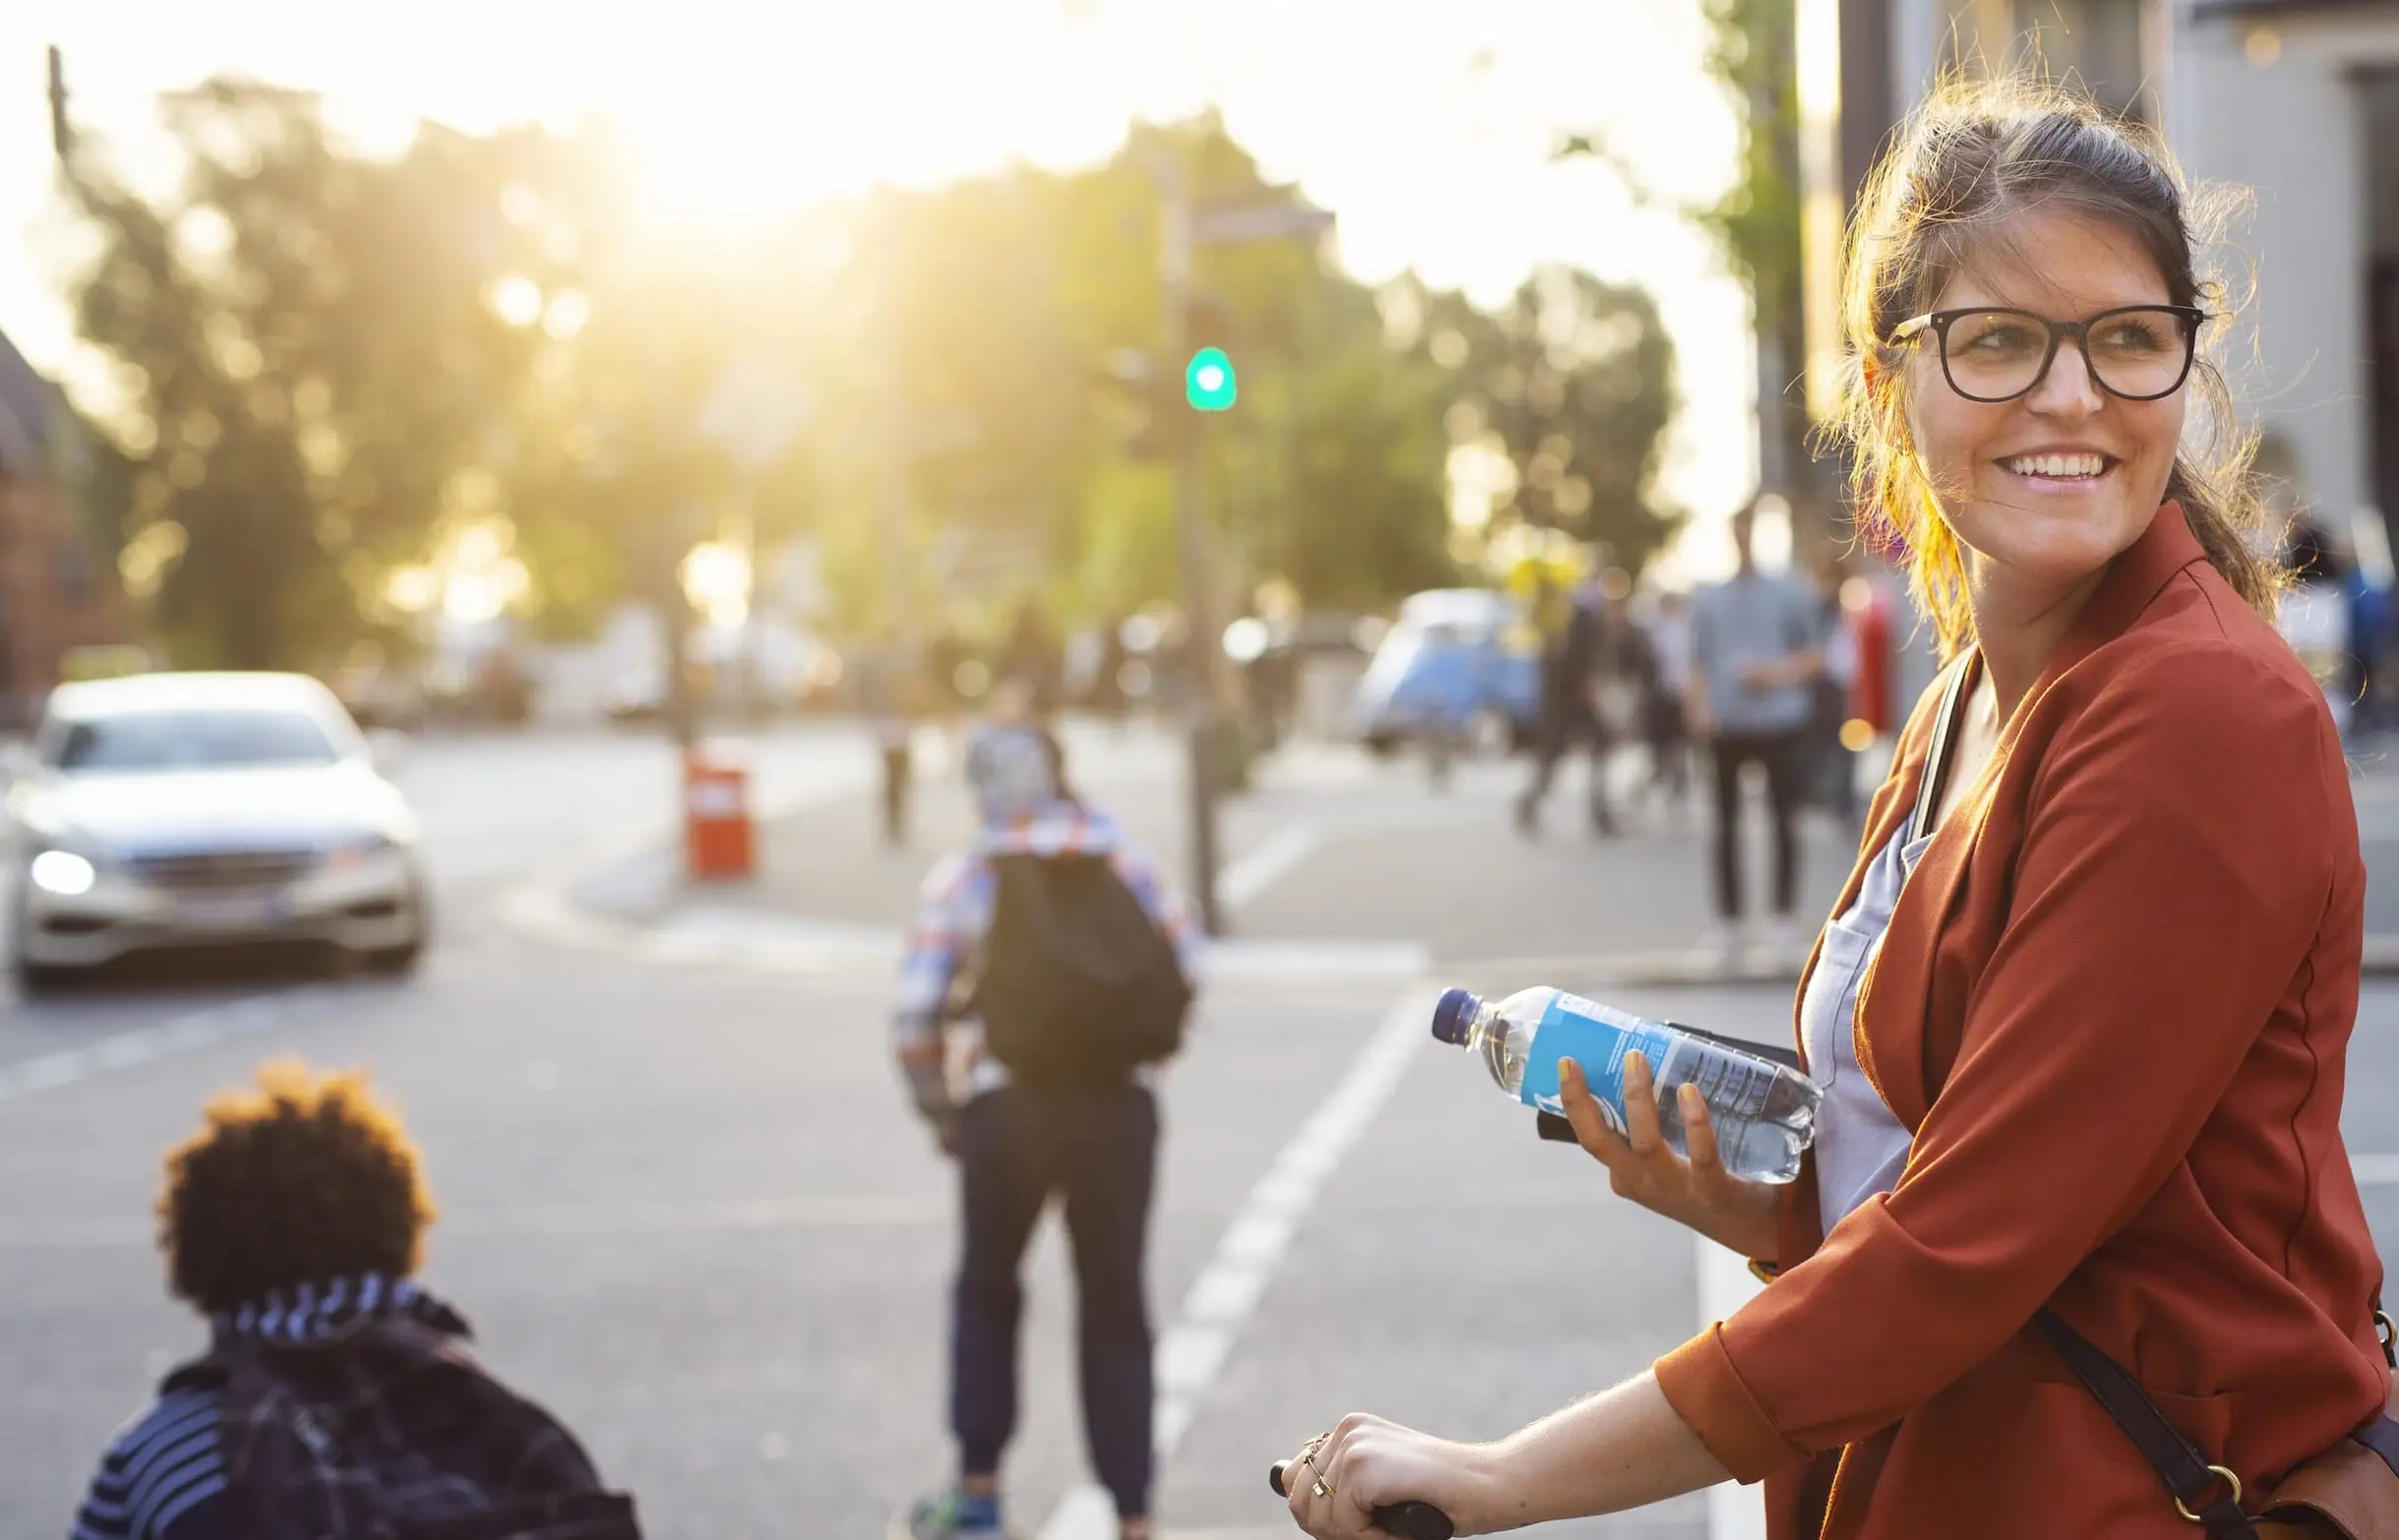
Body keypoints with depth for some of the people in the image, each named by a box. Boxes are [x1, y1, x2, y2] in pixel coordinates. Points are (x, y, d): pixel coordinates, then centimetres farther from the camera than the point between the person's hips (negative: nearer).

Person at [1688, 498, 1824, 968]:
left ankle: (1784, 920, 7)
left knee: (1784, 820, -1)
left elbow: (1816, 655, 7)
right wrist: (1701, 709, -6)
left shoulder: (1791, 594, 4)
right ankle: (1727, 922, 12)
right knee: (1727, 822, 5)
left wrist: (1780, 673, -10)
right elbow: (1699, 663, 11)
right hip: (1727, 727, 2)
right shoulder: (1709, 601, 10)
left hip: (1781, 722, -2)